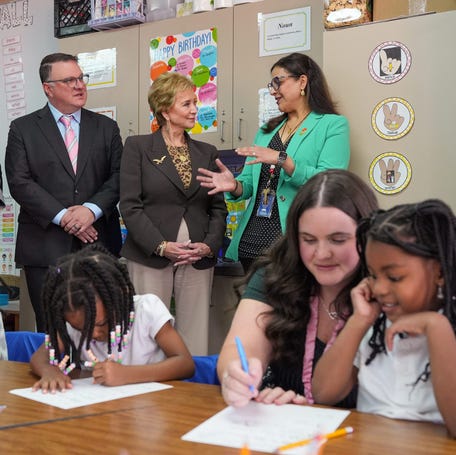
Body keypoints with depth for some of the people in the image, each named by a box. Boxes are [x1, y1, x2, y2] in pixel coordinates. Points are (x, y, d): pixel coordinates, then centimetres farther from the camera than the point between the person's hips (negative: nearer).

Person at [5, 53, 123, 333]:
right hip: (45, 246, -1)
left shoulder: (106, 128, 12)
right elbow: (20, 182, -4)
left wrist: (92, 209, -13)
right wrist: (62, 217, -12)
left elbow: (118, 176, 5)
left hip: (98, 245, 2)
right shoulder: (23, 129, 6)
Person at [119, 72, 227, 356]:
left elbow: (218, 207, 13)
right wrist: (161, 246, -13)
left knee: (196, 343, 3)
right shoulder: (138, 147, 3)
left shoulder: (207, 153, 15)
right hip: (150, 259, -3)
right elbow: (130, 205, -4)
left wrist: (209, 245, -5)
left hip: (198, 262, 3)